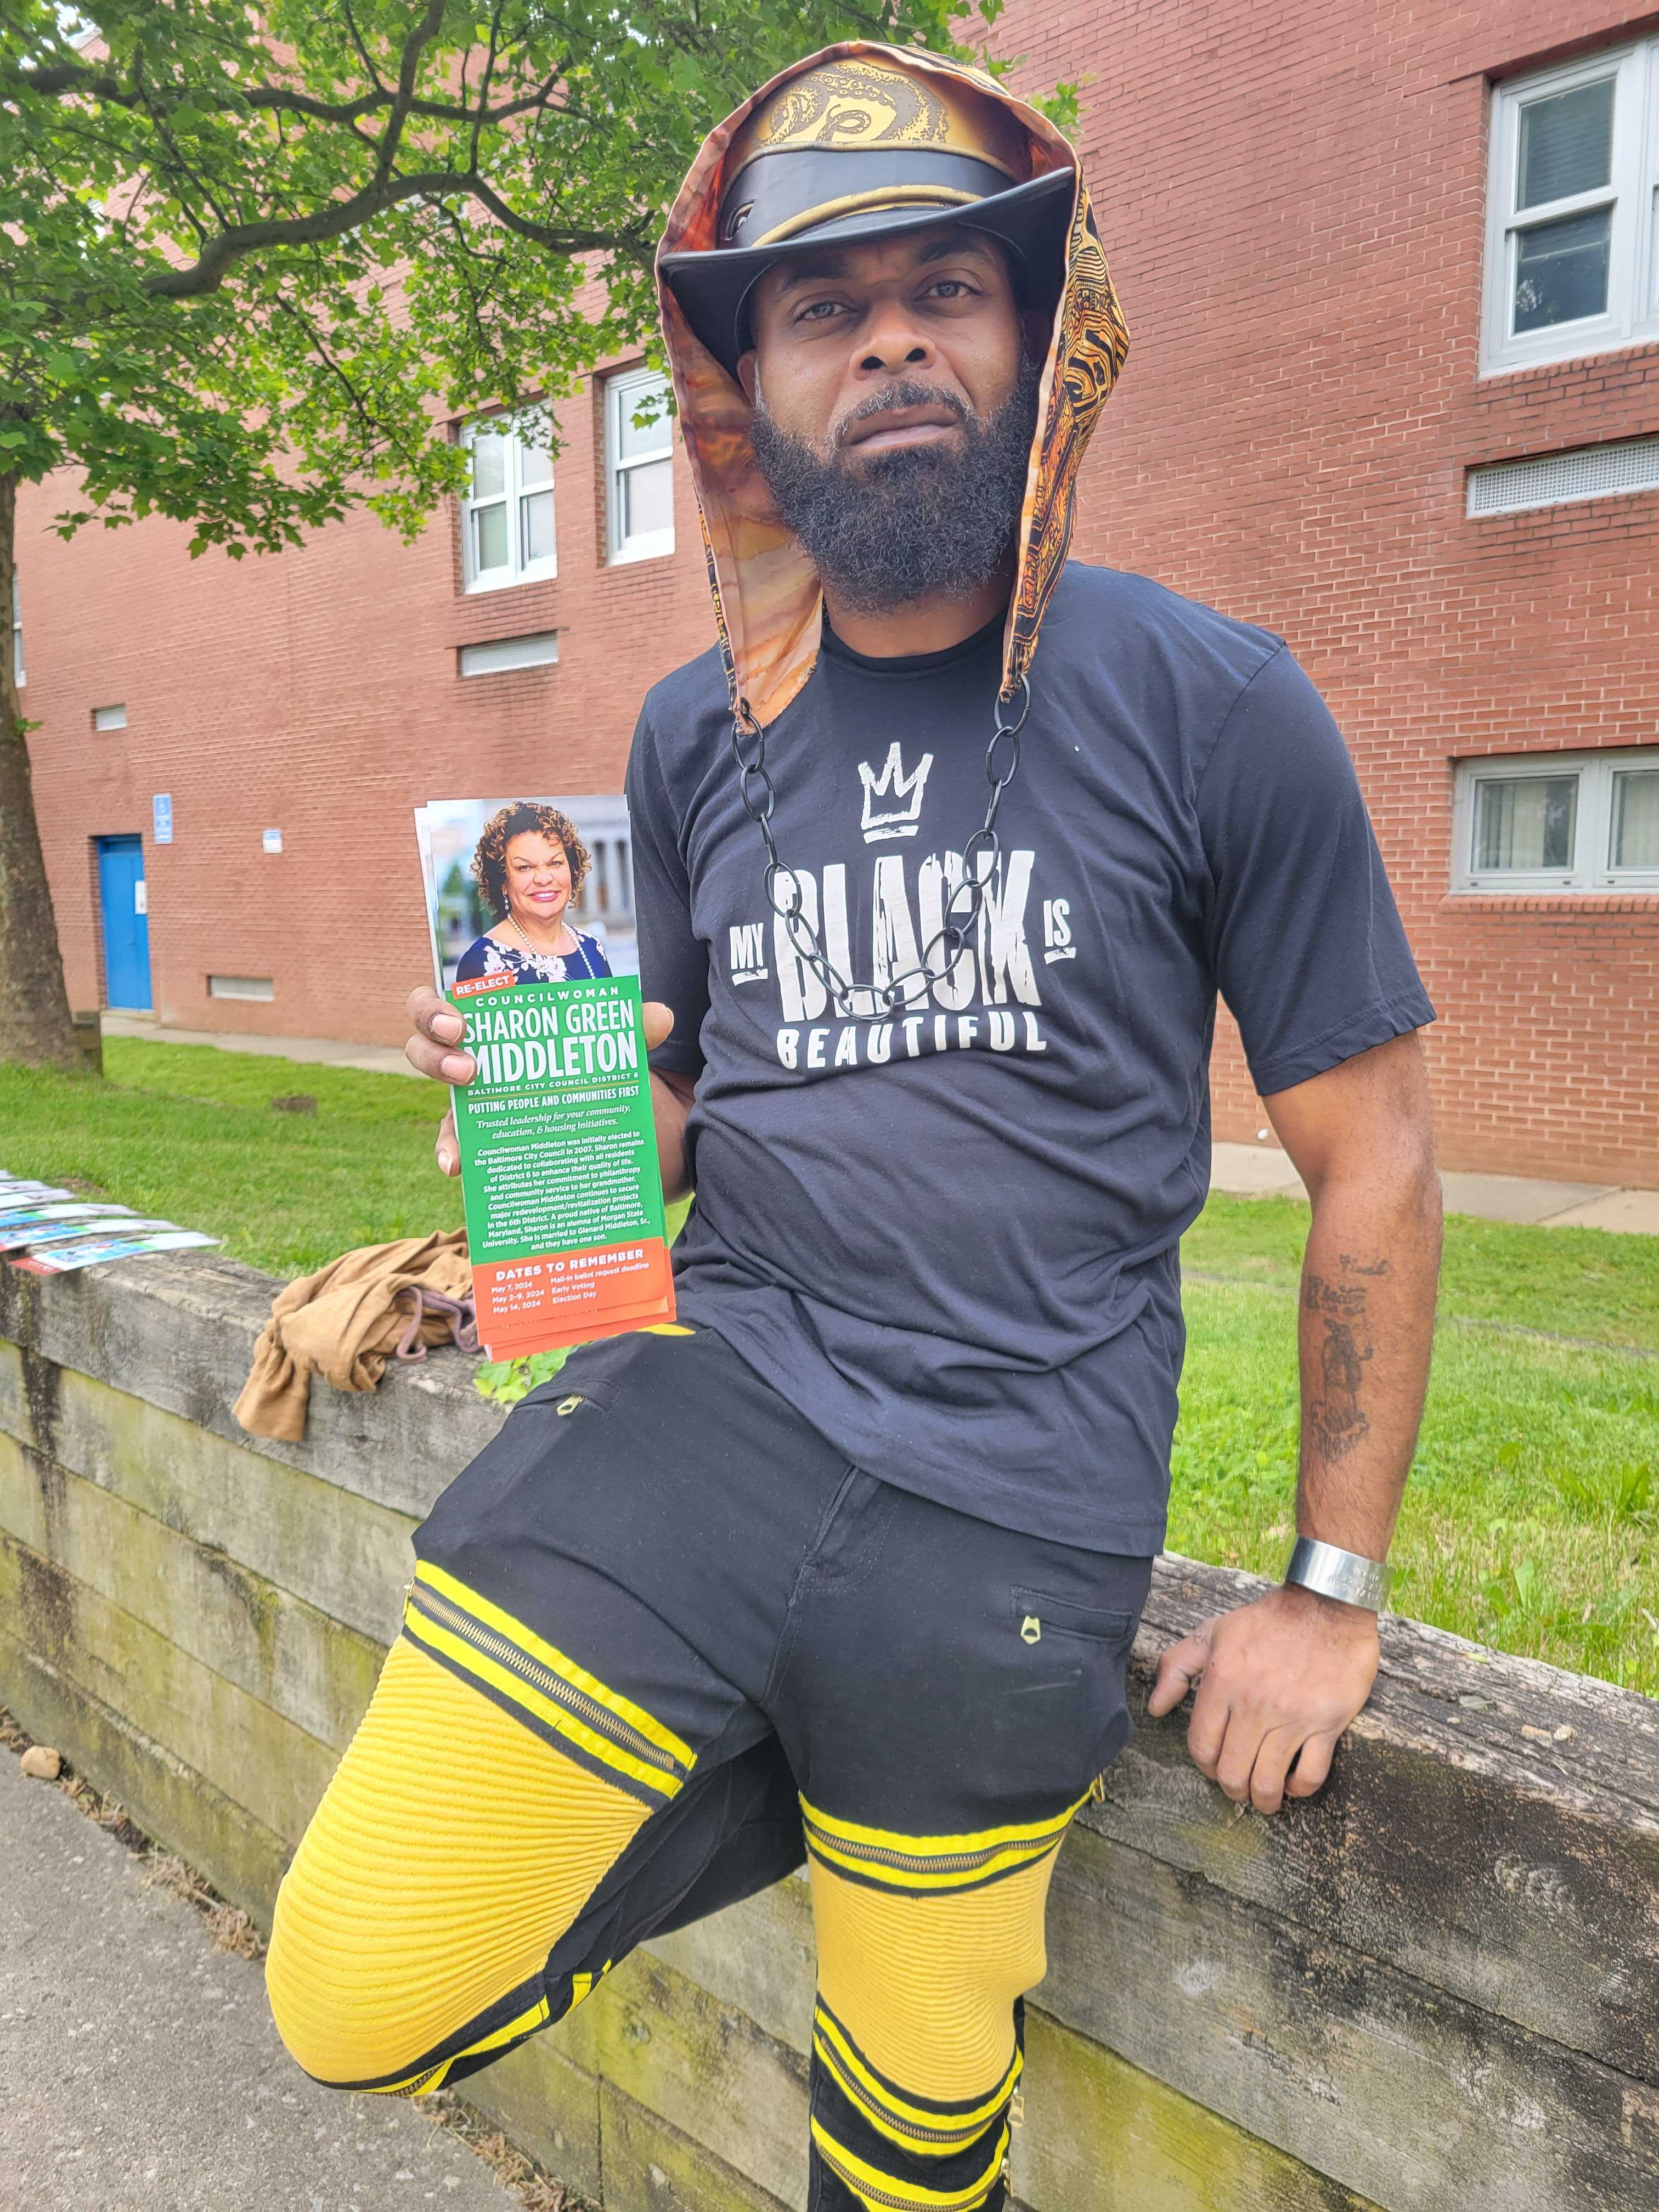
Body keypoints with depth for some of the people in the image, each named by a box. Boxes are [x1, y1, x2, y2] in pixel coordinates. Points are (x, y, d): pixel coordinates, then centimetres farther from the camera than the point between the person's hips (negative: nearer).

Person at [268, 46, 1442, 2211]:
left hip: (1015, 1495, -2)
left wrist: (1332, 1591, -1)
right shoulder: (700, 731, 6)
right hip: (714, 1395, 3)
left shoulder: (1209, 703, -6)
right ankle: (783, 1796, 15)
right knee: (365, 1993, -4)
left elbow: (1373, 1160, -1)